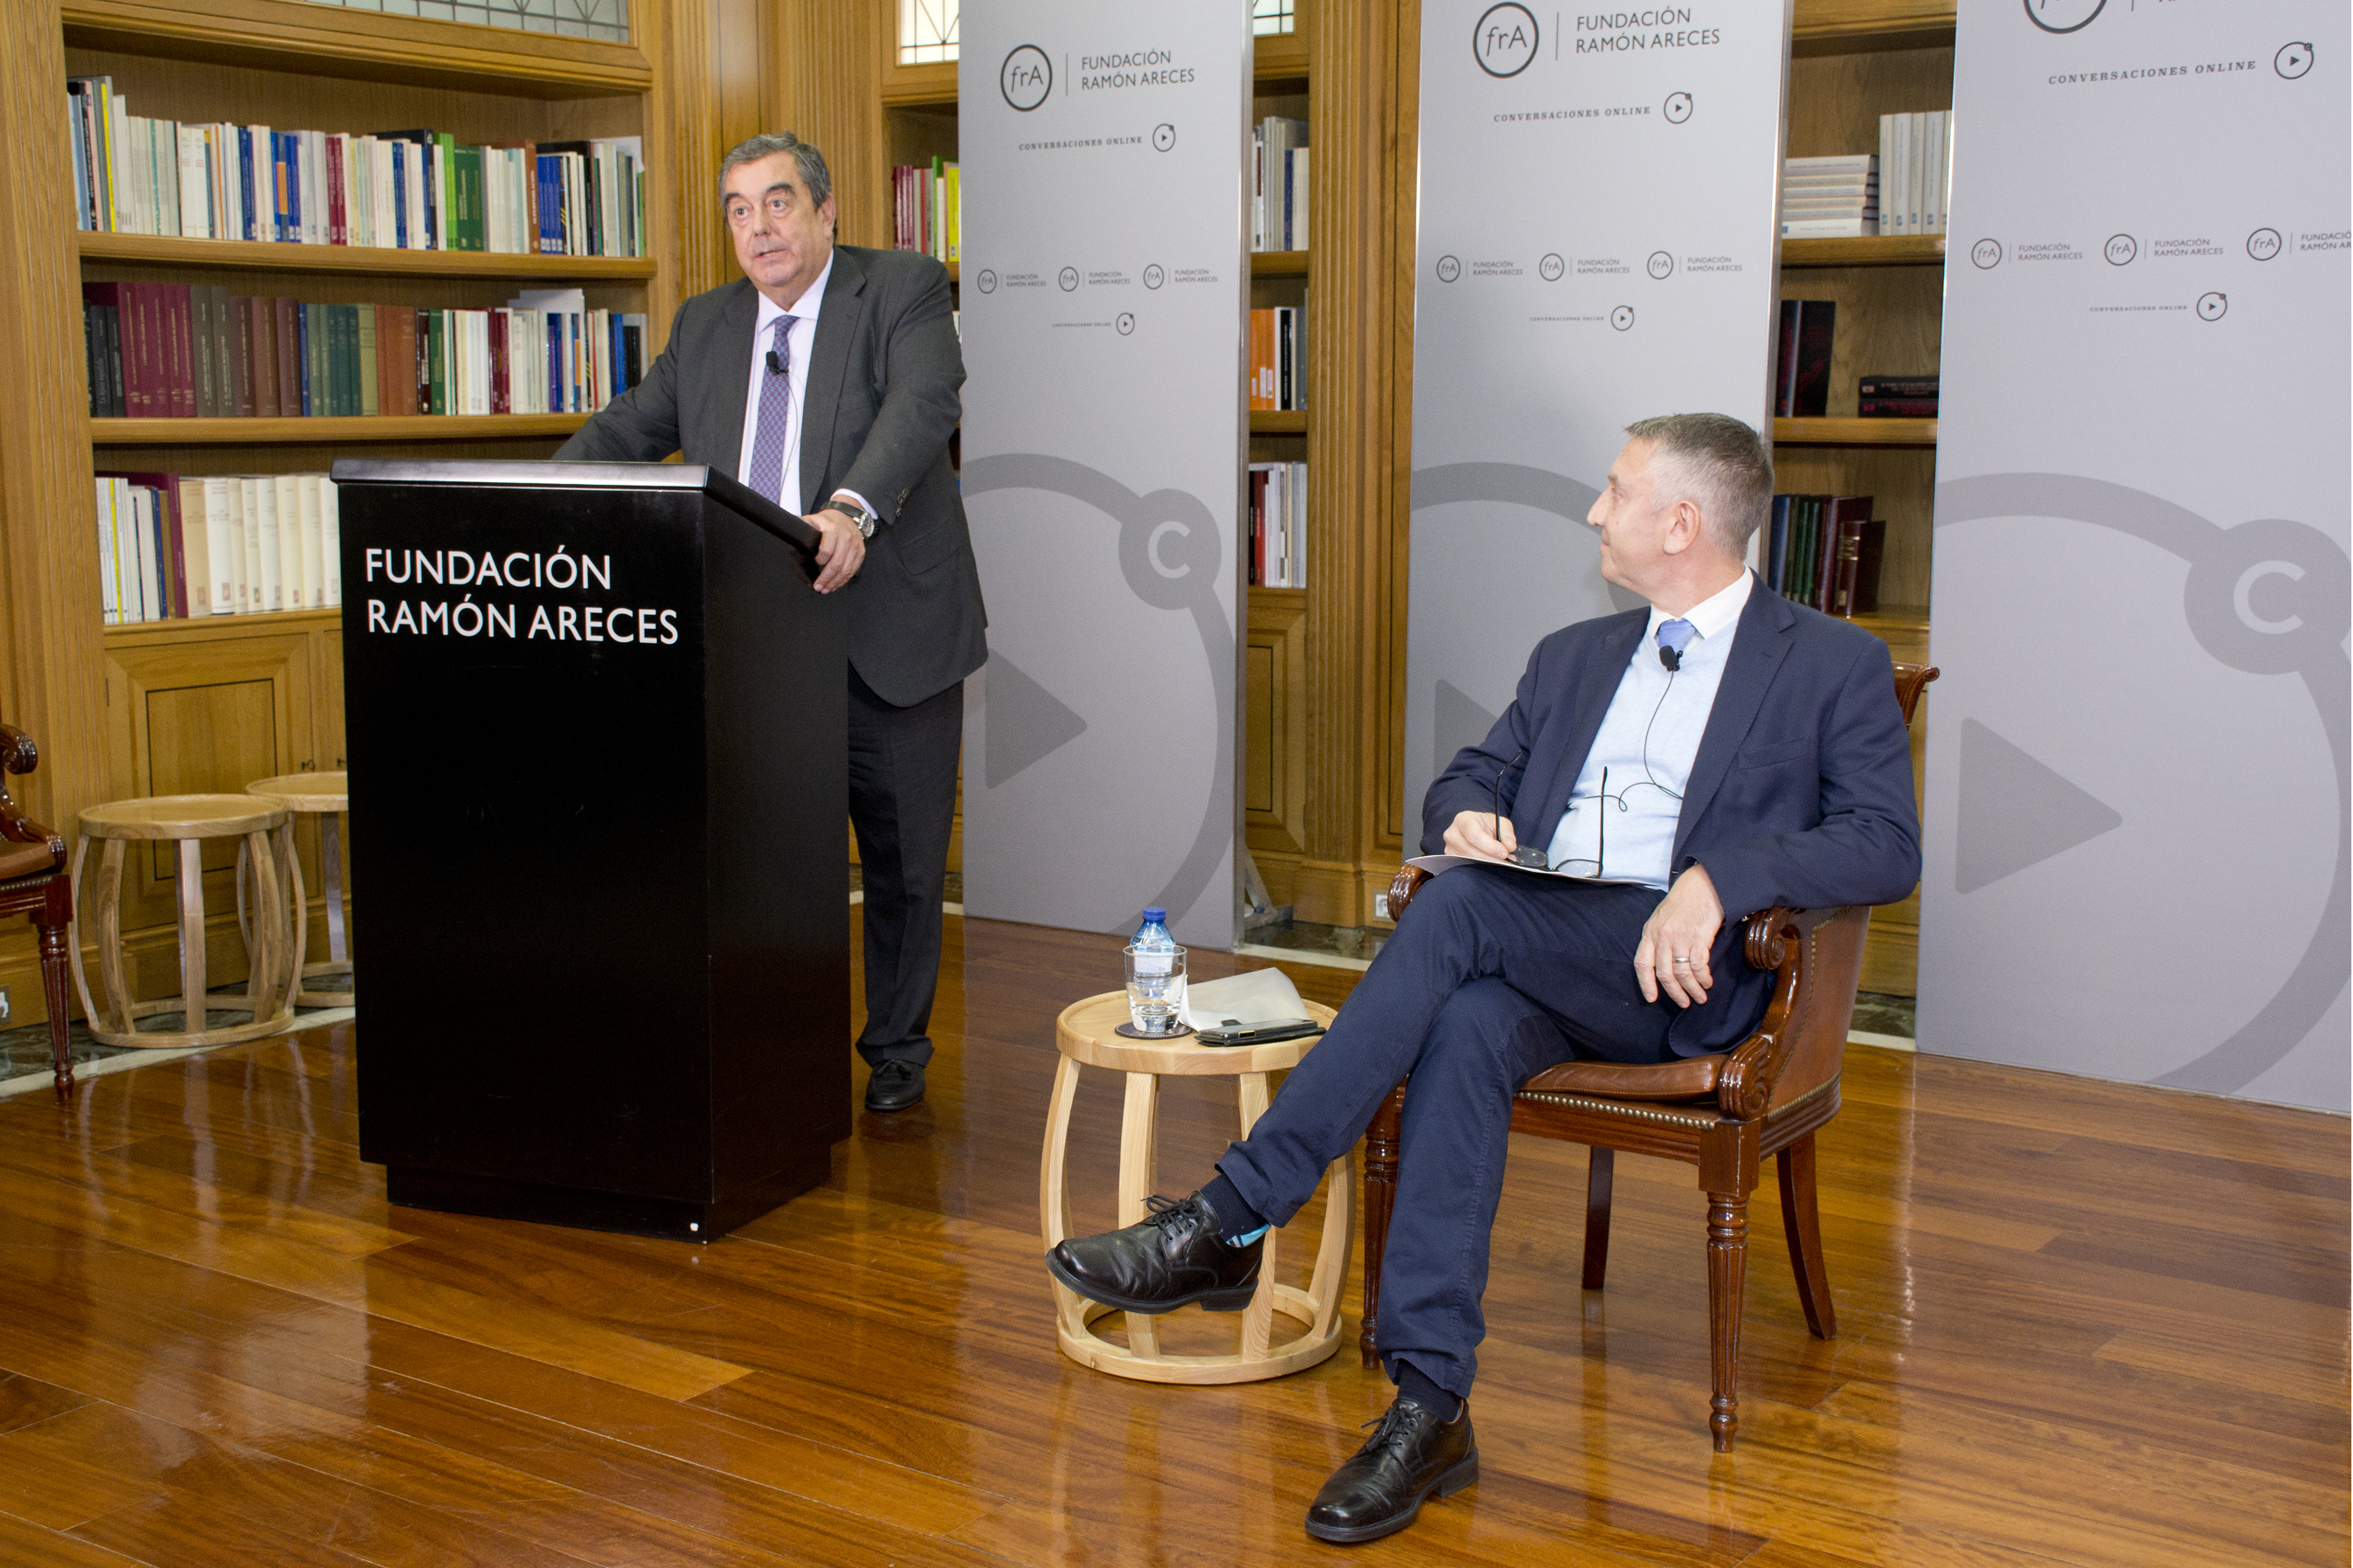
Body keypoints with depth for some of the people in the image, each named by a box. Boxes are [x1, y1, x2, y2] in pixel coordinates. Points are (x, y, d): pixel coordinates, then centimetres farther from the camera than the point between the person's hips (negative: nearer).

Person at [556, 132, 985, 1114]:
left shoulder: (904, 289, -3)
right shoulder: (705, 325, 13)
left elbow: (923, 403, -20)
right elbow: (632, 428, 14)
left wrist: (854, 508, -38)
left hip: (890, 635, -3)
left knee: (903, 862, 9)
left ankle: (896, 1049, 26)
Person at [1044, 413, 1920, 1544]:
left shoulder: (1836, 665, 8)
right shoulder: (1572, 656, 26)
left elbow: (1886, 845, -4)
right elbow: (1468, 778, 27)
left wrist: (1718, 878, -20)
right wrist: (1468, 815, 1)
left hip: (1679, 976, -4)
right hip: (1526, 965, 5)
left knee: (1461, 908, -32)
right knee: (1465, 1033, -33)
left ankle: (1231, 1220, -30)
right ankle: (1429, 1410, -33)